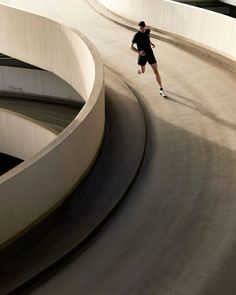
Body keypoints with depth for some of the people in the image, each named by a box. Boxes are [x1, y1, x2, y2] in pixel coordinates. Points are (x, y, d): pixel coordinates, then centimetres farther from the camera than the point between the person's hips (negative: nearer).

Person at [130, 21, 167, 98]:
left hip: (150, 54, 3)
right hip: (142, 55, -3)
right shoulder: (137, 35, -17)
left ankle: (161, 90, -4)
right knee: (143, 71, 16)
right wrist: (139, 52, -27)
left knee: (156, 71, -6)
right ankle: (140, 70, 59)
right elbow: (131, 47, -14)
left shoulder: (147, 31, -2)